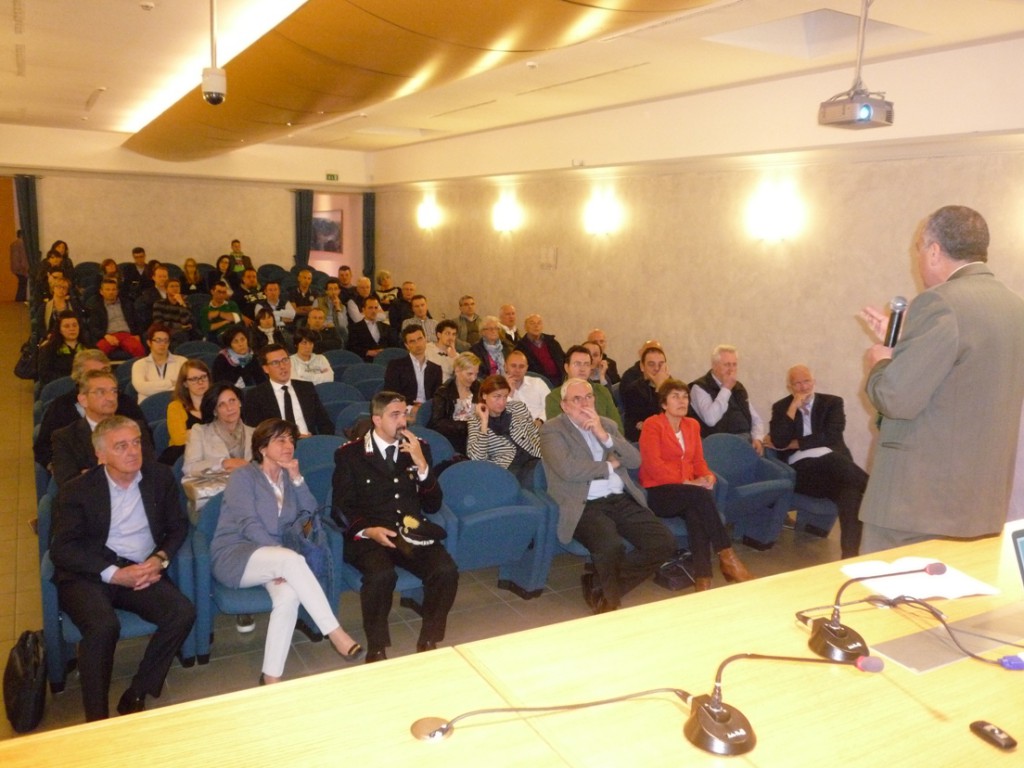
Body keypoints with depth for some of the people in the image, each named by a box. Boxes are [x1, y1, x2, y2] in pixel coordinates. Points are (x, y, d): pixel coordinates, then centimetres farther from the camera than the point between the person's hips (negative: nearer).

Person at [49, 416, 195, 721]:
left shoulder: (160, 476, 7)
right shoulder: (77, 490, -1)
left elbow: (178, 526, 12)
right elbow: (62, 549, -8)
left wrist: (160, 558, -9)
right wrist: (114, 574, -19)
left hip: (141, 571, 3)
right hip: (88, 575, -3)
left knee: (183, 612, -24)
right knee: (104, 625, -33)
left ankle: (136, 696, -7)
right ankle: (97, 719, -15)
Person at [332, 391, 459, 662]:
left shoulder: (419, 448, 11)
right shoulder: (349, 454, 3)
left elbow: (433, 506, 8)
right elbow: (342, 509, 2)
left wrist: (421, 464, -8)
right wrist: (368, 530, -19)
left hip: (412, 533, 3)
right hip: (369, 536, -3)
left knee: (446, 570, -25)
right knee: (381, 575, -34)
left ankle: (429, 642, -4)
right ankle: (376, 650, -12)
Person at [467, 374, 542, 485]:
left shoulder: (520, 408, 12)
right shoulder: (476, 421, 2)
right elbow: (477, 458, -12)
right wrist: (484, 422, -15)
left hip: (531, 459, 4)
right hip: (505, 468, -4)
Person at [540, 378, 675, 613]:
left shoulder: (607, 424, 19)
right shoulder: (552, 430, 1)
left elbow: (635, 460, 8)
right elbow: (568, 469, -16)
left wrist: (604, 435, -6)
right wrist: (609, 465, -2)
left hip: (621, 500, 6)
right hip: (584, 506, -6)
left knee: (664, 543, -12)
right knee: (611, 546, -34)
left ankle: (599, 583, 3)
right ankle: (611, 599, -1)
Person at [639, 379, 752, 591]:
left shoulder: (692, 425, 18)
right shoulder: (652, 425, -3)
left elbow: (698, 460, 16)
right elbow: (652, 464, -14)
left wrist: (707, 476, -8)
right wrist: (686, 482, -20)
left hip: (687, 492, 5)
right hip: (658, 492, -5)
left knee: (695, 511, -32)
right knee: (700, 495, -33)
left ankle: (703, 577, -39)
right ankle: (727, 556, -30)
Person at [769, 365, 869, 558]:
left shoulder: (832, 402, 14)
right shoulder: (781, 407, 15)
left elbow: (831, 436, -3)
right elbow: (778, 442, -3)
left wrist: (796, 443, -3)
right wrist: (793, 407, -5)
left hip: (831, 459, 1)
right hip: (800, 467, -1)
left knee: (850, 489, -34)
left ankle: (850, 552, -32)